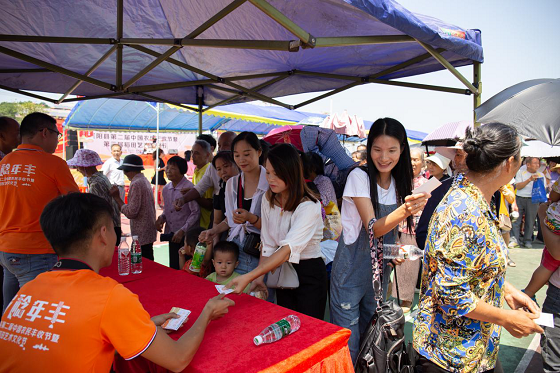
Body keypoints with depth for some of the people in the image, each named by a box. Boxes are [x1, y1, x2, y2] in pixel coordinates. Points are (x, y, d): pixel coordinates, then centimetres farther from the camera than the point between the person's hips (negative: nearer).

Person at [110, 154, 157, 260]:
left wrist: (117, 197, -11)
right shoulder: (144, 180, 13)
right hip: (148, 233, 10)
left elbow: (131, 212, -20)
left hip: (142, 235, -10)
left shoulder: (136, 184, -17)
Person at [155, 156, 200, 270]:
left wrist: (182, 231, -16)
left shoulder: (189, 188, -14)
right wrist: (161, 218, 0)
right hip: (171, 235, 7)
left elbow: (195, 213, -14)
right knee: (173, 268, 13)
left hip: (186, 235, -7)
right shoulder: (166, 189, 9)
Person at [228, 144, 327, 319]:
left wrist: (248, 277, -37)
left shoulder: (309, 206, -21)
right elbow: (267, 244, 1)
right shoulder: (269, 199, 0)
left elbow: (288, 249, -31)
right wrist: (259, 277, -11)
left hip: (309, 273, -5)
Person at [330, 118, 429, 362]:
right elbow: (373, 227, -25)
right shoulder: (359, 177, -15)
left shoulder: (399, 183, 2)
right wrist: (403, 211, -41)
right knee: (348, 343, 1)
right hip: (351, 270, -5)